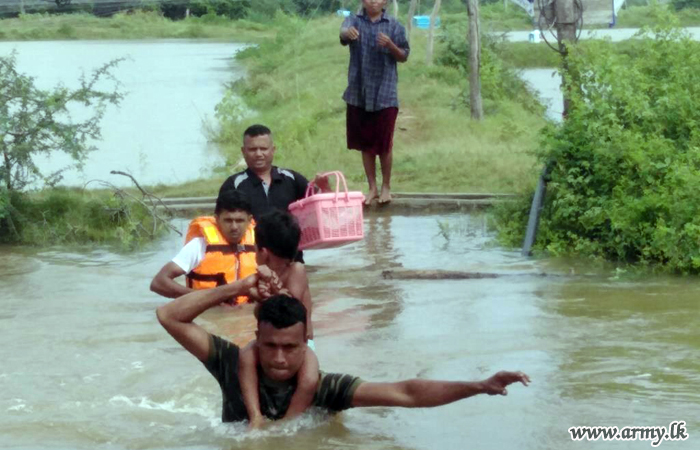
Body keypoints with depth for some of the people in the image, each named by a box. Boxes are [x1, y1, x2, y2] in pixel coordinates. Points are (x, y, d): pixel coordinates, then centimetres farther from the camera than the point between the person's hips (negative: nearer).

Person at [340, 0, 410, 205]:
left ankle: (386, 187, 19)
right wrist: (347, 33, -49)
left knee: (384, 144, 3)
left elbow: (403, 57, 4)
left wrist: (390, 45, -17)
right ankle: (372, 187, 21)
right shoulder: (354, 20, 0)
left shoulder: (394, 25, 1)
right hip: (359, 93, 1)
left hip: (385, 93, -1)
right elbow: (344, 31, -24)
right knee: (365, 144, 9)